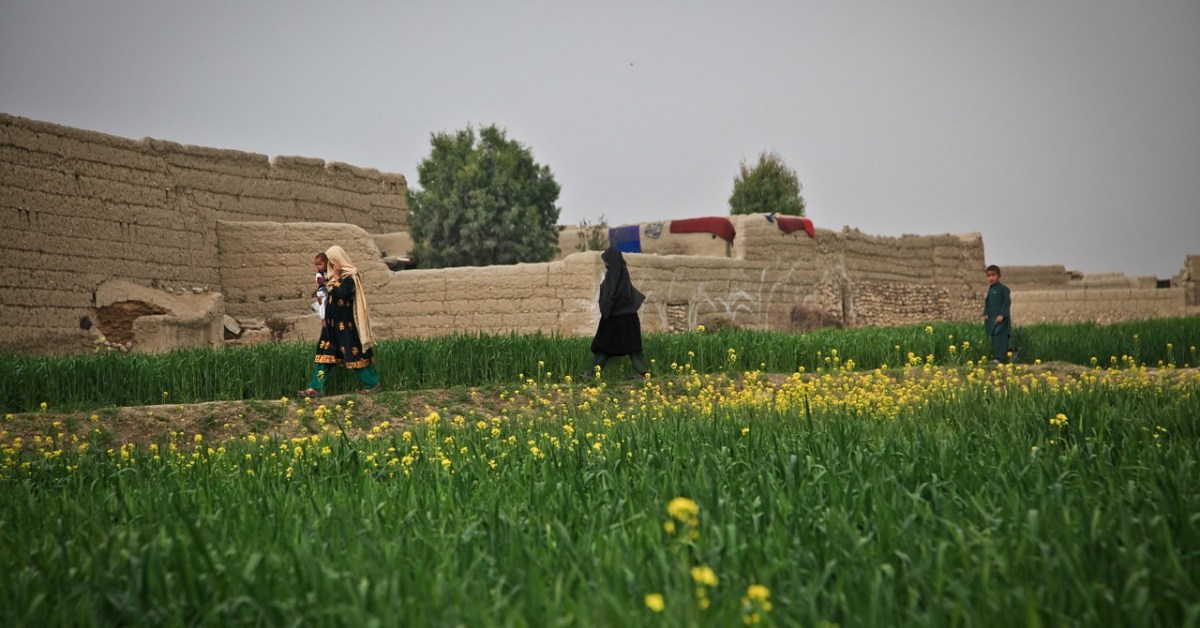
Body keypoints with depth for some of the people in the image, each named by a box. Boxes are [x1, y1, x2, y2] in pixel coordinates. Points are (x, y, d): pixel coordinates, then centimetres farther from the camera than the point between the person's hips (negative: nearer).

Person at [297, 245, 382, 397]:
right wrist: (324, 318, 18)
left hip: (346, 323, -9)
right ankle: (315, 388, 1)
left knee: (354, 352, -3)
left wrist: (335, 280, -19)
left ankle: (372, 383, 9)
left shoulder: (349, 277, -13)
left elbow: (341, 293, -29)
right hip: (333, 323, 9)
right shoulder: (334, 277, 14)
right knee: (325, 353, 3)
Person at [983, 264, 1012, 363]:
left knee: (1000, 338, -13)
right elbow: (987, 303, 21)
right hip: (991, 319, 8)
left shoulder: (1003, 289, -7)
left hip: (1000, 319, -8)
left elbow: (1007, 302, -12)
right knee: (993, 339, 10)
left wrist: (1002, 315, -19)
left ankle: (999, 358, -17)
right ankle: (995, 357, 18)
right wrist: (985, 314, 7)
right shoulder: (990, 290, 16)